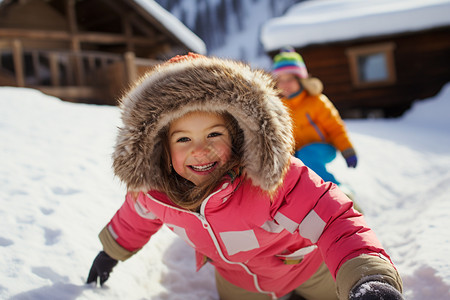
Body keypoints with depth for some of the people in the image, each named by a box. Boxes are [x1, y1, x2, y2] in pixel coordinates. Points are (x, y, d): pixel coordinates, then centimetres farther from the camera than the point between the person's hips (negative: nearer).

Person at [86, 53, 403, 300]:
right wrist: (112, 251, 16)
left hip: (304, 263, -3)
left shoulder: (272, 177, -41)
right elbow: (139, 216, -2)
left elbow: (334, 222, -46)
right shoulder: (153, 188, -25)